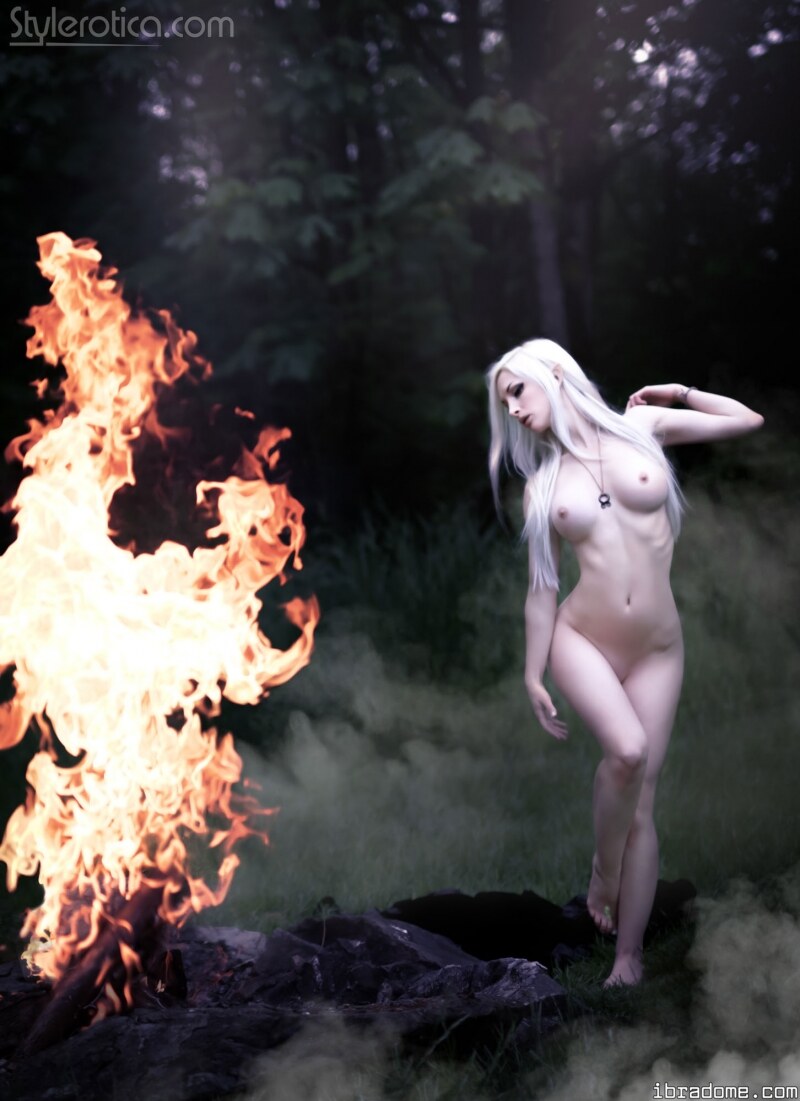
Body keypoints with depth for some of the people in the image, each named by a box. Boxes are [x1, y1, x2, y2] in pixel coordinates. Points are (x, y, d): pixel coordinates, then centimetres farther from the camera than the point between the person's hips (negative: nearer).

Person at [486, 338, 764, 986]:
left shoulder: (642, 426, 2)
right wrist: (533, 675, 6)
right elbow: (543, 586, 7)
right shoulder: (542, 484, 5)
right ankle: (604, 873, -2)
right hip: (580, 640, -1)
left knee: (642, 801, 0)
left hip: (657, 649, 1)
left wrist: (676, 393, 14)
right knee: (627, 750, -28)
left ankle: (629, 960, 6)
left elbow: (750, 421, 11)